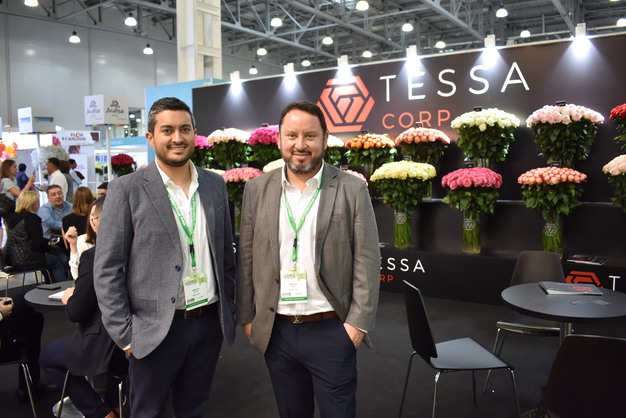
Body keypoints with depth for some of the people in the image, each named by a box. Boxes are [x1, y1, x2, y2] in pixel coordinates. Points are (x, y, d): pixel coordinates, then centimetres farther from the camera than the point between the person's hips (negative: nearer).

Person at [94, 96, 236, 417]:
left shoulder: (215, 185, 4)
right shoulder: (127, 189, -9)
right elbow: (107, 269, -8)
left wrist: (229, 312, 9)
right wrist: (125, 333, -10)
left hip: (210, 323, 4)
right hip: (154, 329, -3)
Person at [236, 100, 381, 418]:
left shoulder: (352, 189, -5)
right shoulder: (257, 190, 2)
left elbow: (367, 260, -6)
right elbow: (247, 259, 6)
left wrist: (359, 321, -10)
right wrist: (247, 316, 5)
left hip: (332, 331, -2)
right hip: (276, 331, 3)